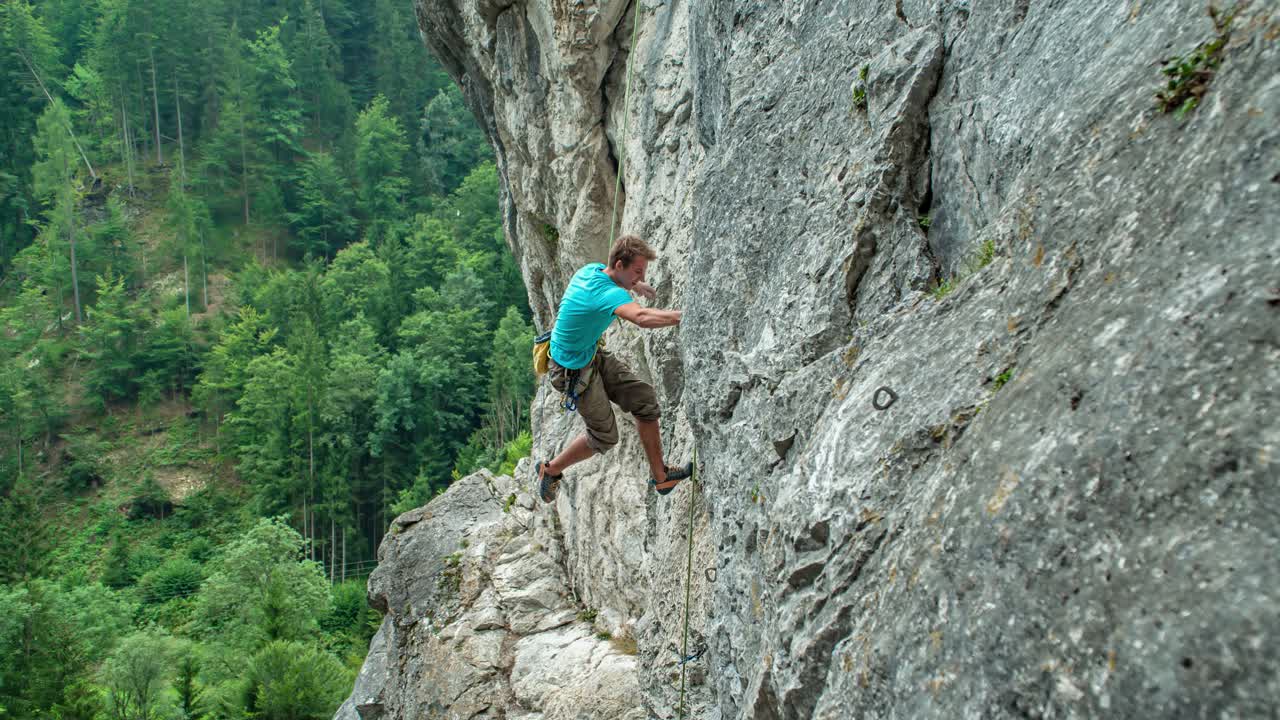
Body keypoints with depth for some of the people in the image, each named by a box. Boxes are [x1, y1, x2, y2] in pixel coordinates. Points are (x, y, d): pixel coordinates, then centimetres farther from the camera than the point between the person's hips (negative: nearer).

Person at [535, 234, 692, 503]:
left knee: (644, 399, 4)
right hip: (574, 370, -10)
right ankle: (551, 469, 27)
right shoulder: (607, 293, -35)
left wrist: (636, 286, 27)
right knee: (604, 436, 3)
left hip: (594, 354, 10)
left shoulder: (592, 269, -6)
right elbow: (641, 317, -55)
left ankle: (660, 476, 12)